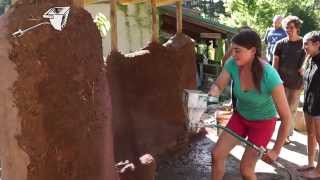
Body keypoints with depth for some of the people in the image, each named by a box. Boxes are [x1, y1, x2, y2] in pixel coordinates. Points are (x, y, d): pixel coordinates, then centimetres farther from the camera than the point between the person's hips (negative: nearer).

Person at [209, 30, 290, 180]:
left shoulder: (270, 77, -34)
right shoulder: (232, 64, -22)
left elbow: (286, 118, -27)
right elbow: (217, 86, -13)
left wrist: (276, 151, -20)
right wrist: (213, 92, -39)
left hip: (263, 123, -4)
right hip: (240, 117, 5)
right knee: (216, 154, 2)